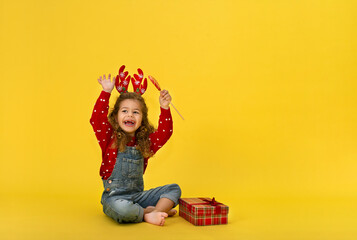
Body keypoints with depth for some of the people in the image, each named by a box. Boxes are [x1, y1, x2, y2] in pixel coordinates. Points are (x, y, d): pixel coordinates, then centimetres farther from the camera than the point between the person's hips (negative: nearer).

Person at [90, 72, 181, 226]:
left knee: (174, 189, -3)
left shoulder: (145, 142, 6)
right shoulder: (110, 138, -5)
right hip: (114, 195, -5)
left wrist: (165, 109, -11)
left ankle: (155, 212, -22)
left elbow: (165, 133, 1)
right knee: (121, 208, -39)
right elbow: (96, 120, -18)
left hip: (137, 195, 5)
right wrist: (106, 92, -20)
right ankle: (147, 213, -11)